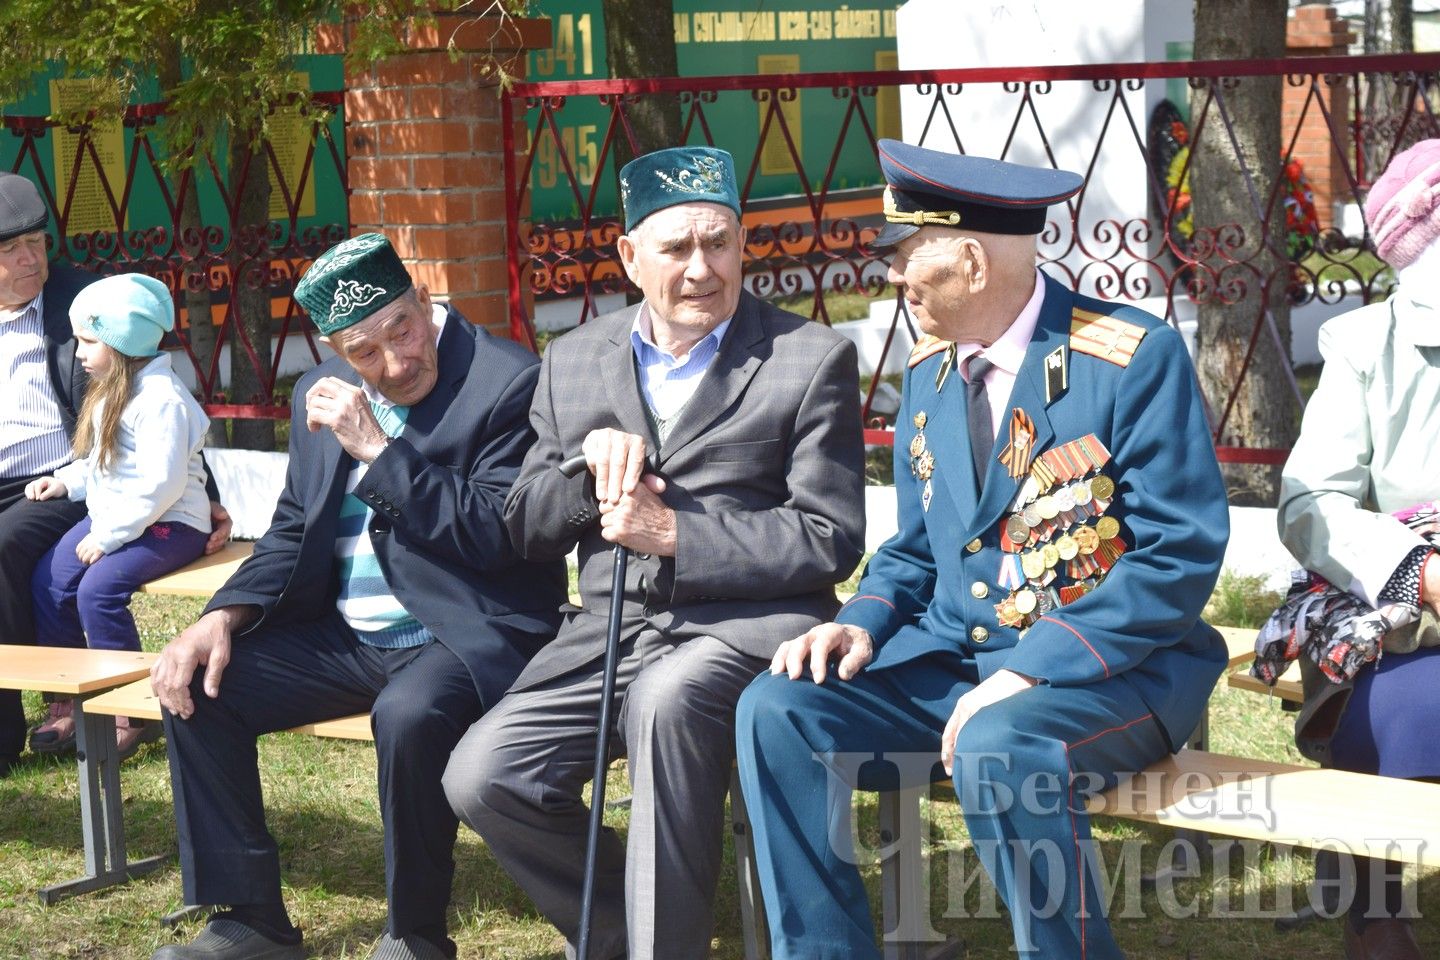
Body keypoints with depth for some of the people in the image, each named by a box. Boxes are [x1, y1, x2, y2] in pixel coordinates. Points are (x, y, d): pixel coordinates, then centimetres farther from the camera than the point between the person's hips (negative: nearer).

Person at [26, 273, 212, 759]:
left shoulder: (161, 398, -18)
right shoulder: (111, 392, 15)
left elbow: (161, 483, -25)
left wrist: (108, 536, -23)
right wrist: (66, 481, 7)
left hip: (168, 524, -10)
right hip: (111, 517, 10)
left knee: (99, 587, -26)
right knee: (48, 578, -5)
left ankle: (132, 713, -13)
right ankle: (68, 699, 6)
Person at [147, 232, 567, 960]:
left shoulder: (508, 382, -12)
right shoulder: (324, 394, 9)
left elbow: (496, 534, -20)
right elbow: (292, 532, 14)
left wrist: (378, 449, -22)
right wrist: (224, 615, -3)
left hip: (468, 639, -7)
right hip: (346, 639, 7)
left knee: (408, 714, -36)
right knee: (197, 689, -6)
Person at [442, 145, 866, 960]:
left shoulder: (812, 359, 1)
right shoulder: (574, 361, 15)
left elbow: (831, 540, -5)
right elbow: (527, 529, 15)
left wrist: (676, 534, -13)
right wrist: (587, 465, -7)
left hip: (747, 623, -5)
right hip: (612, 628, 5)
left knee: (670, 699, -37)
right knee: (483, 779, -13)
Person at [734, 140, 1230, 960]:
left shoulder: (1133, 359, -12)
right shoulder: (928, 371, 10)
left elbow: (1180, 556, -16)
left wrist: (1032, 669, -24)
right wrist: (863, 623, -5)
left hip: (1111, 669, -6)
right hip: (951, 659, 7)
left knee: (998, 747, -37)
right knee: (778, 712, -15)